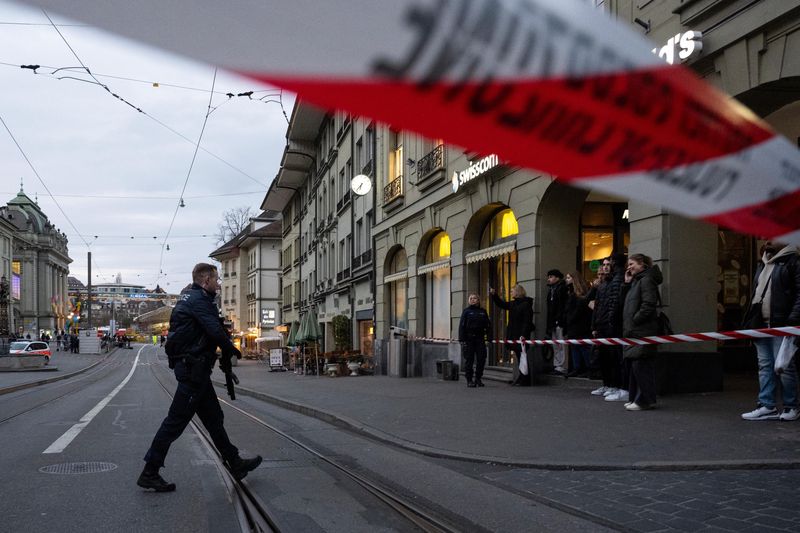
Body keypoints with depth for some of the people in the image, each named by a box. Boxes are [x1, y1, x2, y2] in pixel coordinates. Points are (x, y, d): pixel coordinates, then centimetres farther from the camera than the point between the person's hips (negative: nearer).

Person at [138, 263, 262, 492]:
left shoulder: (189, 297, 18)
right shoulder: (199, 299, -14)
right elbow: (215, 330, -23)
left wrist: (225, 352, 8)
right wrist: (231, 349, -6)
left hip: (192, 368, 11)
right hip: (194, 368, -11)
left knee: (213, 418, 15)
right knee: (176, 421, -5)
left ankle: (235, 464, 25)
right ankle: (149, 473, 2)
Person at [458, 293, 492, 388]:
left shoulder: (483, 311, 11)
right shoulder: (467, 311, 3)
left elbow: (488, 325, 11)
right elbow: (461, 325, -1)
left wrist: (489, 338, 2)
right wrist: (462, 339, -9)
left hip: (480, 338, 3)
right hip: (469, 339, -2)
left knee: (481, 359, 1)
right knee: (469, 360, 0)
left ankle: (478, 379, 14)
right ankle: (469, 380, 7)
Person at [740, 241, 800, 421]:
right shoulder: (763, 263, 21)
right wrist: (751, 321, 15)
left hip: (780, 325, -7)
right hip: (761, 324, 8)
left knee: (784, 366, -3)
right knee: (765, 366, 6)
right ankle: (767, 406, 9)